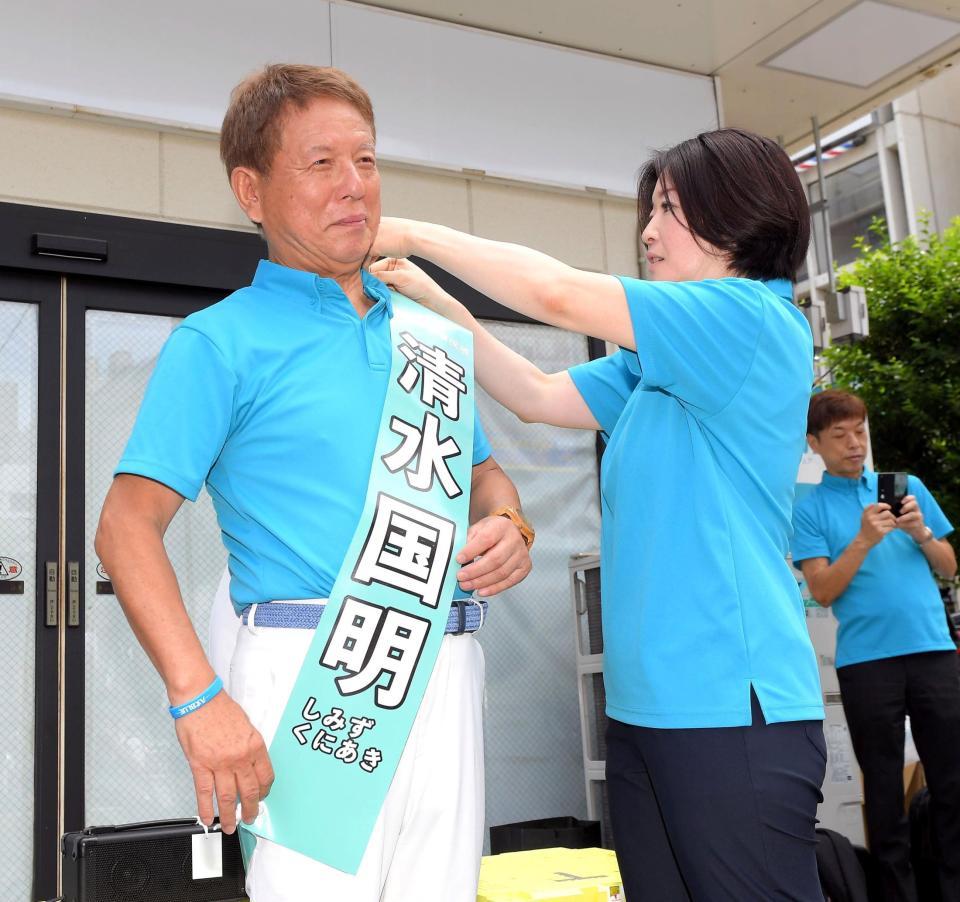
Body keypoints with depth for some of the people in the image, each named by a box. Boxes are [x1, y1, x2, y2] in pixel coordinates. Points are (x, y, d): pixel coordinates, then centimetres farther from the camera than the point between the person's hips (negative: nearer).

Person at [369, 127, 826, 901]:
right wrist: (432, 299, 10)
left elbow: (558, 293, -14)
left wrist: (414, 235, -4)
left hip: (731, 702, -8)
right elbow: (540, 396, 16)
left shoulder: (753, 317, -9)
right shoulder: (662, 364, 17)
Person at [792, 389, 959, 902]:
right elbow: (823, 591, -5)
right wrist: (864, 540, -16)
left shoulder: (909, 487, 13)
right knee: (884, 788, 5)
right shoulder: (809, 510, 3)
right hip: (866, 660, -2)